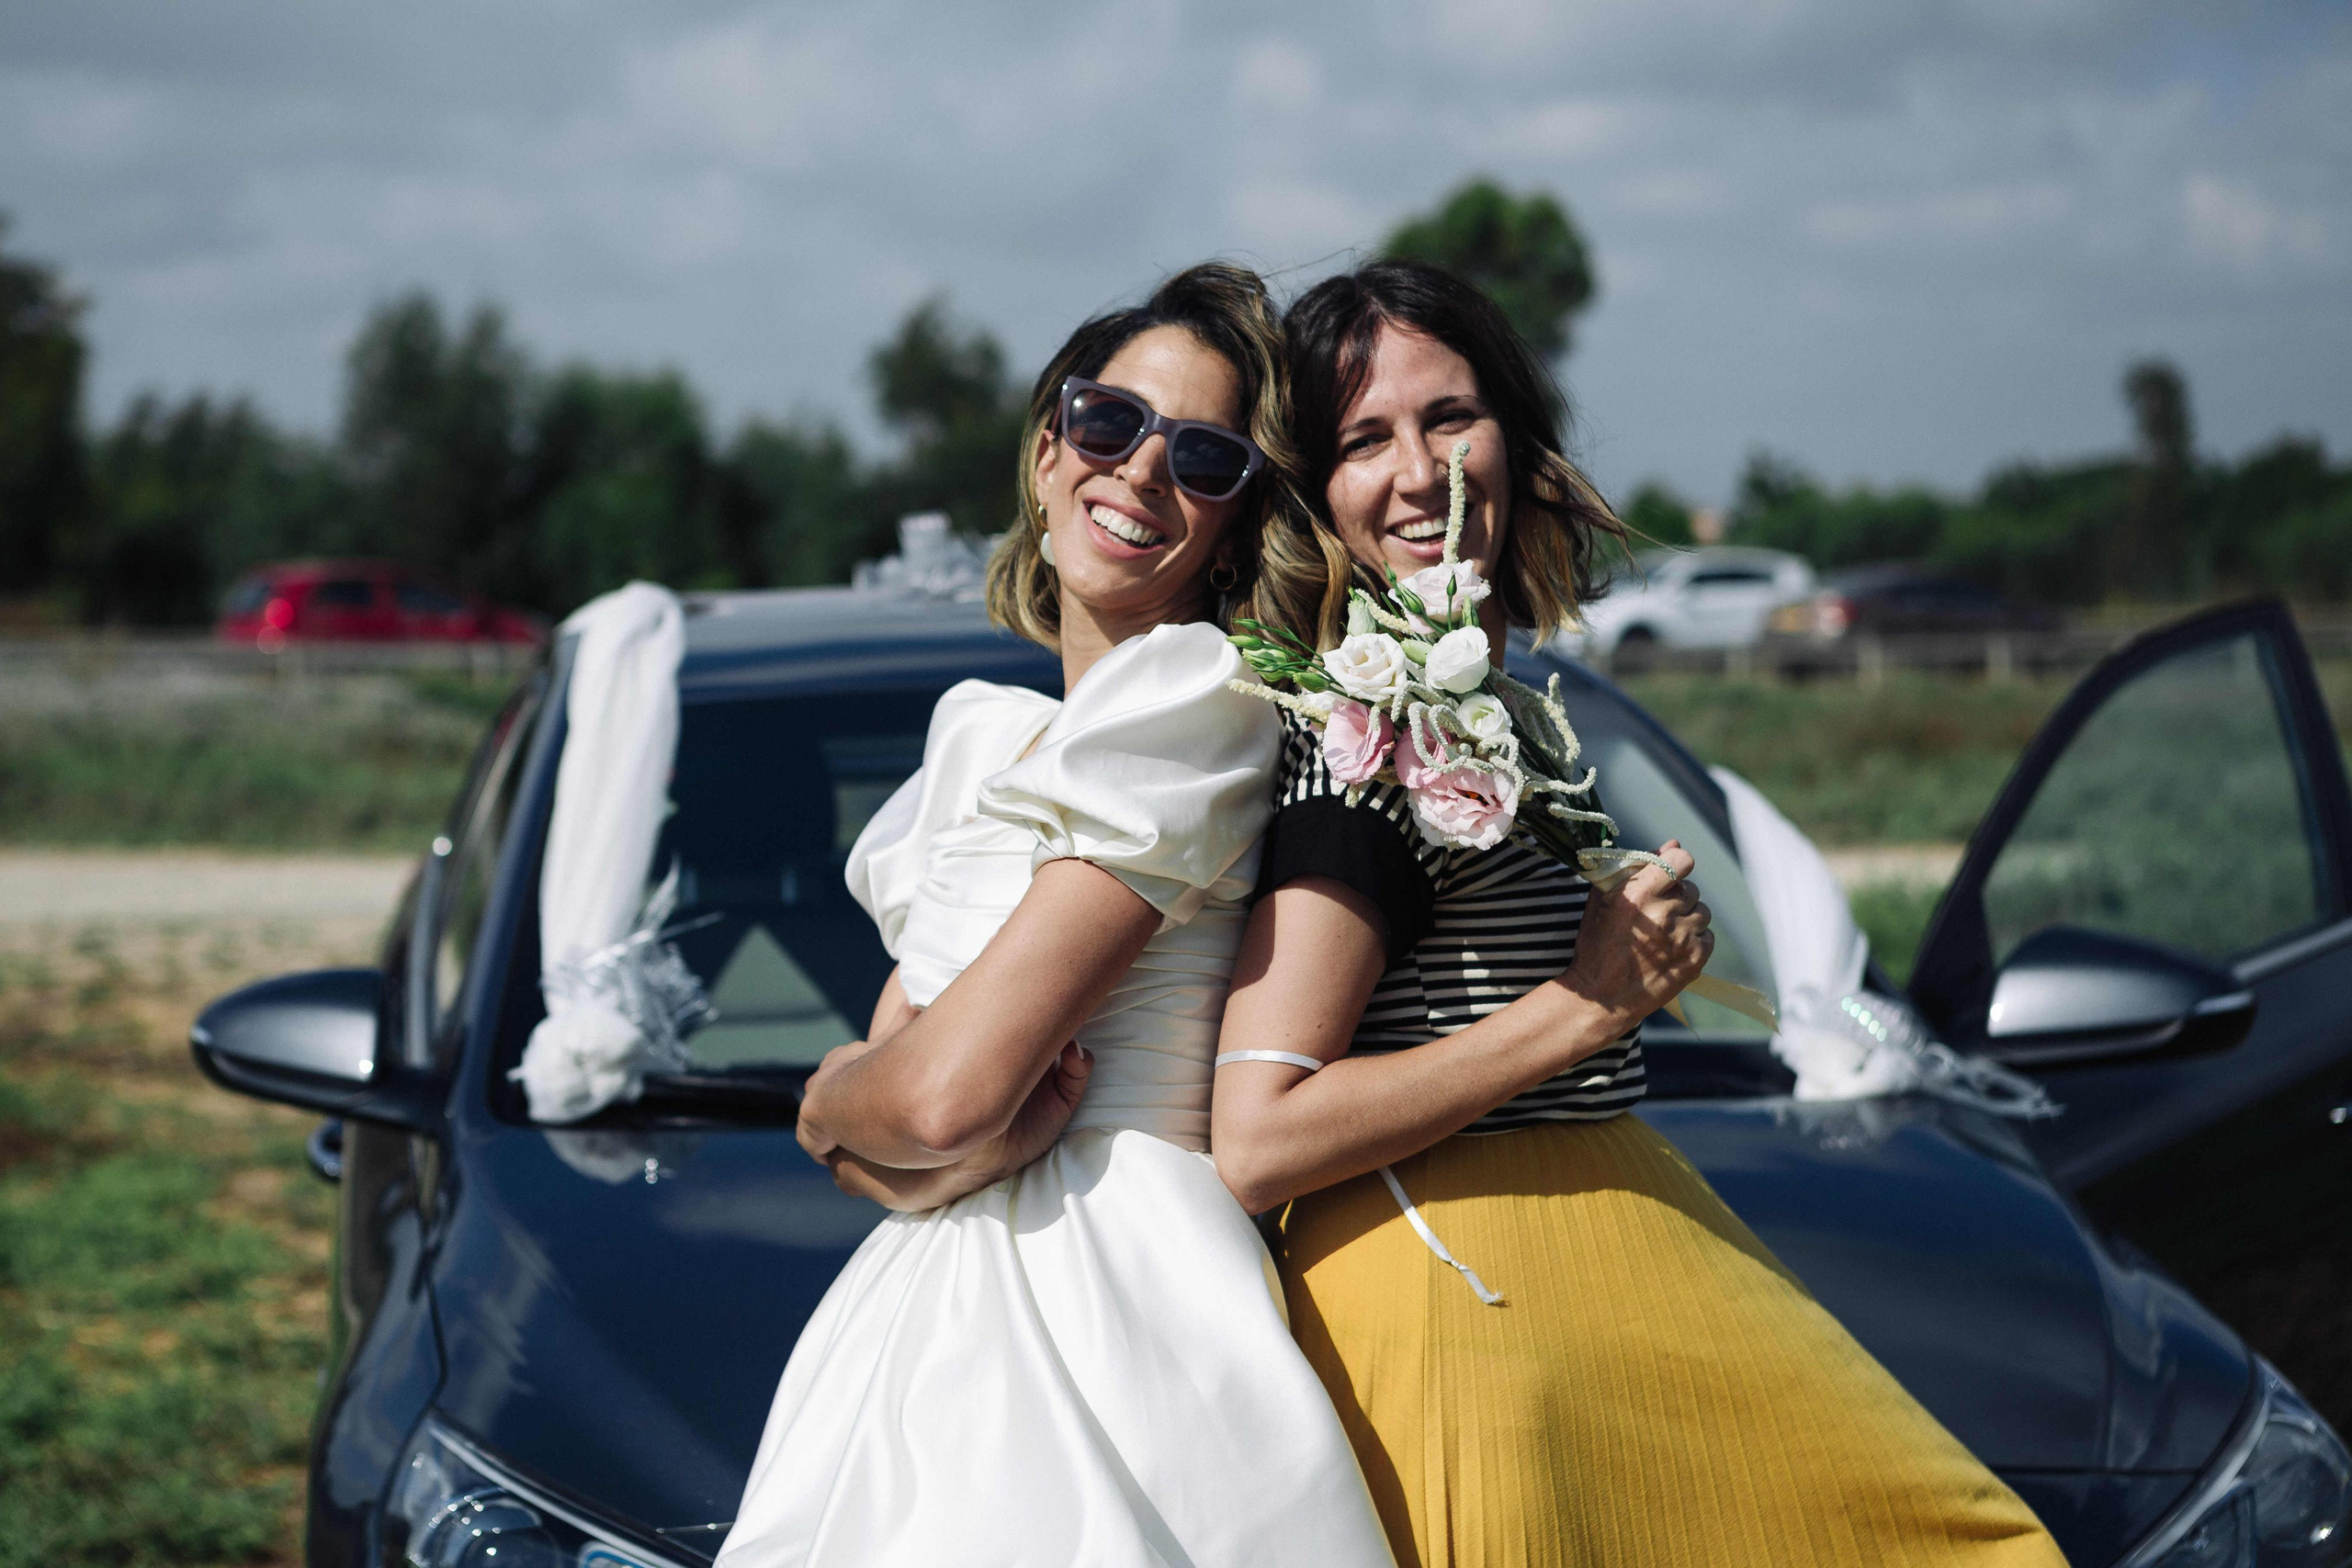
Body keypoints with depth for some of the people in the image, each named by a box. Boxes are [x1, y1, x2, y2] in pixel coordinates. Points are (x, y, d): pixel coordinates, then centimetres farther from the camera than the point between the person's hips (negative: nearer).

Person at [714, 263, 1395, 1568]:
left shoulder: (1194, 699, -13)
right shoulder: (982, 732, 14)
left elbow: (948, 1087, -18)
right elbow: (894, 1057, 8)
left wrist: (827, 1105, 3)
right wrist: (941, 1142, -14)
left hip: (1106, 1318, -7)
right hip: (935, 1308, 7)